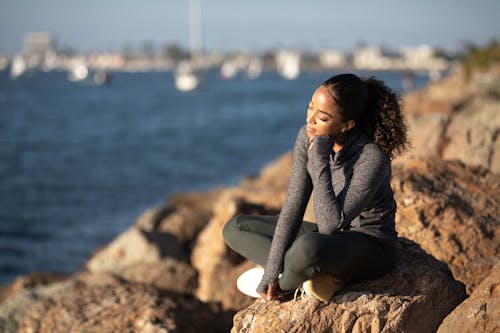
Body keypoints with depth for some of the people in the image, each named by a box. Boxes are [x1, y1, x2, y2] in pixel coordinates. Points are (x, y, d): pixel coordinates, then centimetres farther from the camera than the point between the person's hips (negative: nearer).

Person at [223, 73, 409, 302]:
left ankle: (282, 286, -5)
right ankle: (321, 275, -12)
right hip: (332, 238, 7)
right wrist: (272, 270, -13)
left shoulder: (372, 159, -29)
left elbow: (330, 224, -33)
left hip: (372, 248, -7)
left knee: (308, 246, -40)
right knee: (235, 229, 3)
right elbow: (293, 205, -8)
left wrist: (319, 160, -34)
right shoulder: (307, 137, -11)